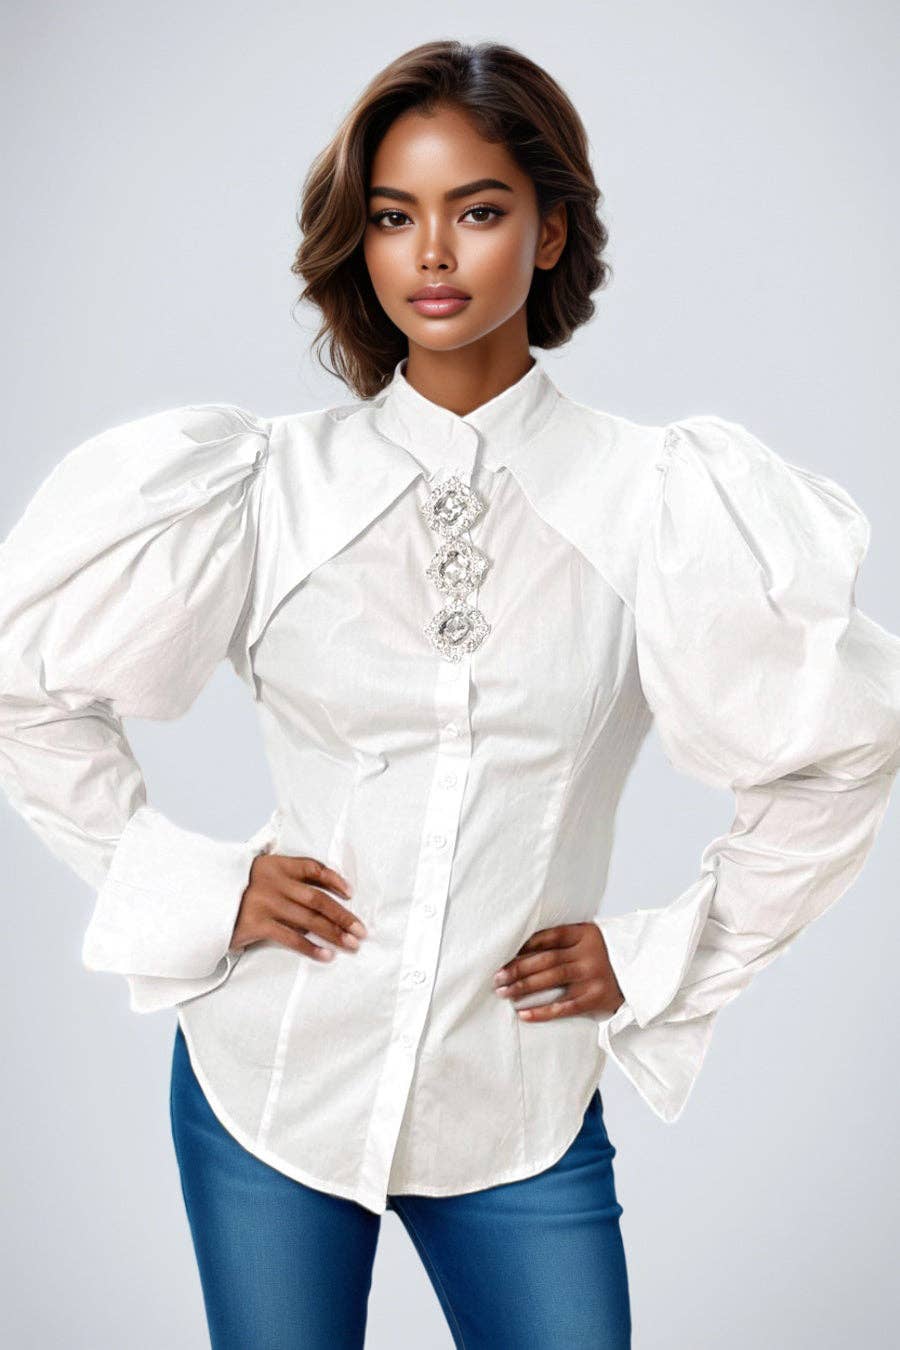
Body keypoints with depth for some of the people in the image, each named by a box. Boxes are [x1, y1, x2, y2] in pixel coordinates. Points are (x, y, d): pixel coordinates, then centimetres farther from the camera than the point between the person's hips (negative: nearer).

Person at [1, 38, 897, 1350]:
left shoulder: (650, 501, -6)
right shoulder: (270, 484, -4)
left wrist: (665, 960, 1)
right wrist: (192, 889, -2)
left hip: (519, 1105, 0)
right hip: (266, 1078, 1)